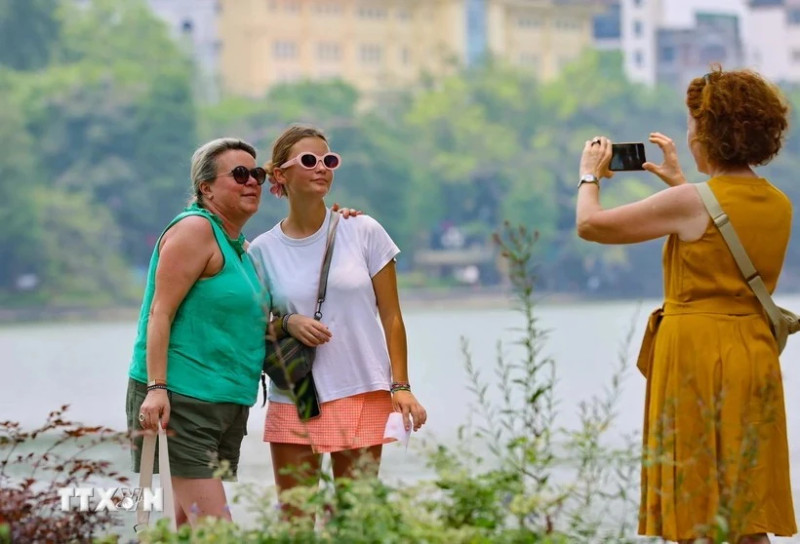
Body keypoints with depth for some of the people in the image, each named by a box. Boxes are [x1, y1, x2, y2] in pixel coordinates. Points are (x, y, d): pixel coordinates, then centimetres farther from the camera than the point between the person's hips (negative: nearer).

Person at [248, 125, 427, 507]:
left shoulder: (364, 232, 0)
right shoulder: (262, 250, 2)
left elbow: (391, 317, 2)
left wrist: (401, 386, -6)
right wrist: (288, 323, -12)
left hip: (361, 396, -1)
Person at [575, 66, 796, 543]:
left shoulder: (691, 202, -14)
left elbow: (591, 225, -6)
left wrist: (590, 176, 13)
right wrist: (679, 182, 35)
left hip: (697, 353, -6)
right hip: (757, 356, 6)